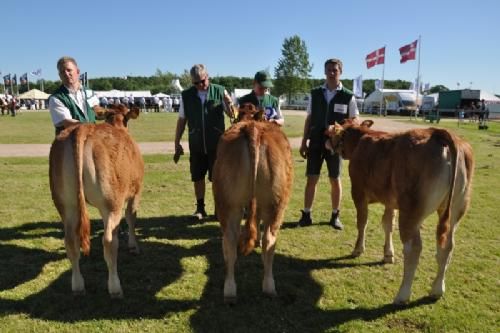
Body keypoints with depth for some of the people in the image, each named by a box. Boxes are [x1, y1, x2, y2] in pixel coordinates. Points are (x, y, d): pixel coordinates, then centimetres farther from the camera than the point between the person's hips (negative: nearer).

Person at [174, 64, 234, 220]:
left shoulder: (220, 91, -3)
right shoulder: (186, 95, 1)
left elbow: (232, 115, 1)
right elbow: (181, 120, 6)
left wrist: (229, 104, -21)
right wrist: (177, 143, 6)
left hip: (217, 144, -1)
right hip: (196, 144, 2)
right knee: (197, 177, 7)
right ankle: (200, 208, 21)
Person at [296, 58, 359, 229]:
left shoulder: (348, 96, -2)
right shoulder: (315, 93, 4)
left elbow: (355, 120, 3)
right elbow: (309, 118, 7)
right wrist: (304, 142, 5)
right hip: (316, 142, 1)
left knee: (335, 180, 8)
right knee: (311, 179, 3)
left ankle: (335, 216, 21)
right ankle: (306, 215, 13)